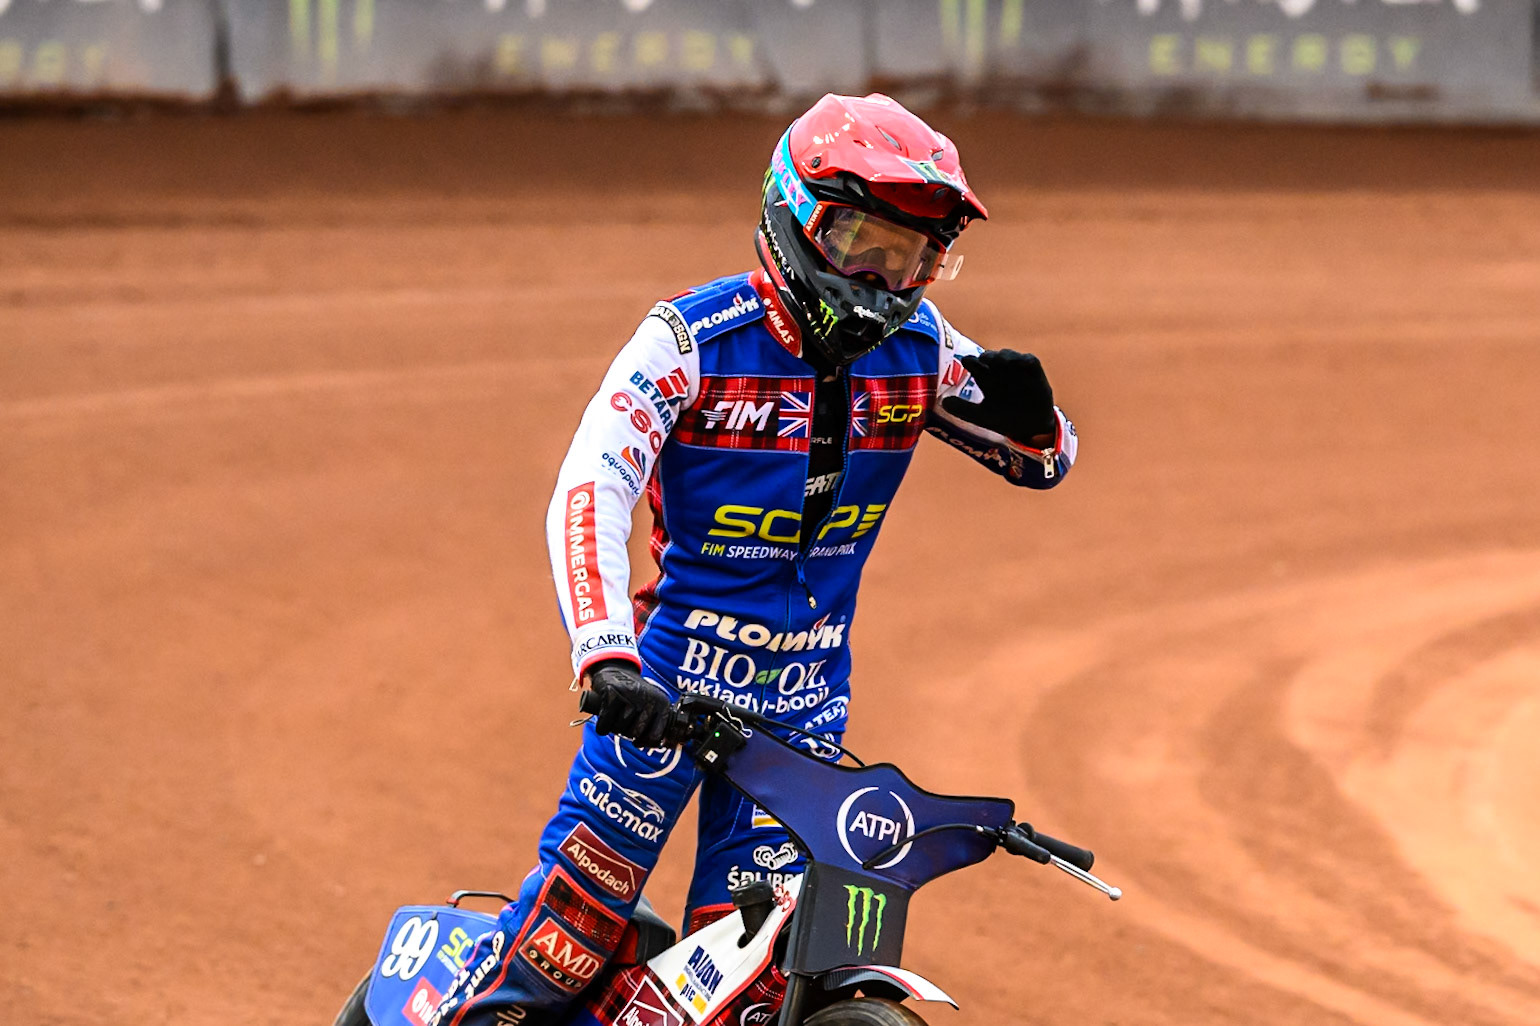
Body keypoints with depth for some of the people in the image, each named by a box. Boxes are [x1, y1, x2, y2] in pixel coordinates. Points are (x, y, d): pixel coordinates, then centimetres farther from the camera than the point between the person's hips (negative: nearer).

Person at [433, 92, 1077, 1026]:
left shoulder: (917, 346, 0)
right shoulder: (693, 339, -15)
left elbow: (1042, 462, 11)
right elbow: (588, 492, -24)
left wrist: (1027, 412, -16)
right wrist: (606, 653, -39)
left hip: (808, 693, 4)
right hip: (675, 663, -4)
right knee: (589, 886, -11)